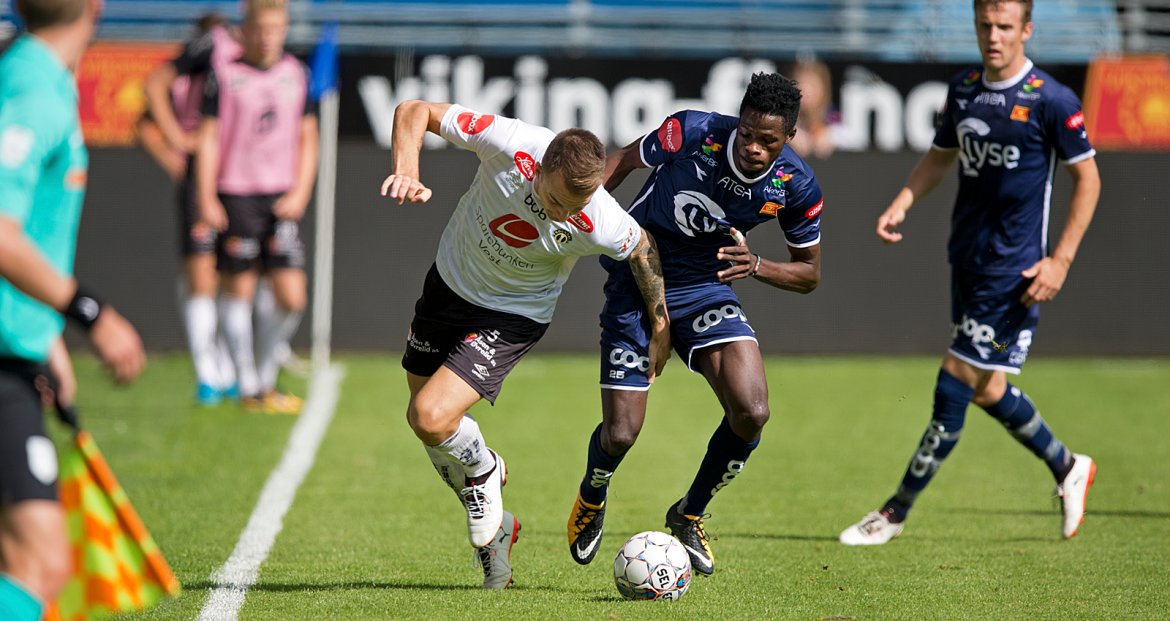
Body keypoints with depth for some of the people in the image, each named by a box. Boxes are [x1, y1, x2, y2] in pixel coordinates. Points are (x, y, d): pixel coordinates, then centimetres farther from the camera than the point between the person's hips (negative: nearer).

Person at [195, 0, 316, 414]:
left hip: (281, 199, 3)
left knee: (292, 298, -3)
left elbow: (308, 139, 13)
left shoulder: (296, 74, 9)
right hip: (236, 196, -3)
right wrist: (206, 200, -8)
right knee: (239, 288, 2)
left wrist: (299, 194, 2)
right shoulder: (225, 74, -1)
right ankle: (247, 386, 12)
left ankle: (266, 378, 16)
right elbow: (208, 138, -1)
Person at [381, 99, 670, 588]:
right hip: (449, 280, 4)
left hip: (513, 317, -4)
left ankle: (483, 471, 13)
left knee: (431, 419, -21)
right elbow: (414, 111, -21)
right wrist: (406, 173, -38)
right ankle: (495, 528, 35)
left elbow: (643, 249, -7)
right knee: (425, 423, 14)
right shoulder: (506, 142, -31)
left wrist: (660, 326, 3)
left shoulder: (600, 226, -32)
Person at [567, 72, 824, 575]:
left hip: (707, 288, 2)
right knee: (620, 434, -6)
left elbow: (809, 273, -1)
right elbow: (626, 160, -3)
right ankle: (592, 498, 33)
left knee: (751, 414, -18)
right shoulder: (692, 133, -23)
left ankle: (689, 515, 10)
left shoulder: (796, 186, -14)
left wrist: (756, 266, -21)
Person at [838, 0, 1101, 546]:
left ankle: (896, 512, 0)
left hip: (1013, 269, -7)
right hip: (967, 257, 7)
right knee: (986, 389, 12)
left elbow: (1088, 178, -6)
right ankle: (1067, 469, 36)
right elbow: (939, 158, 20)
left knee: (957, 383, -7)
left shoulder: (1052, 101, -11)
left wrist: (1060, 260, -12)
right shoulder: (963, 90, 7)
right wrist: (899, 206, 2)